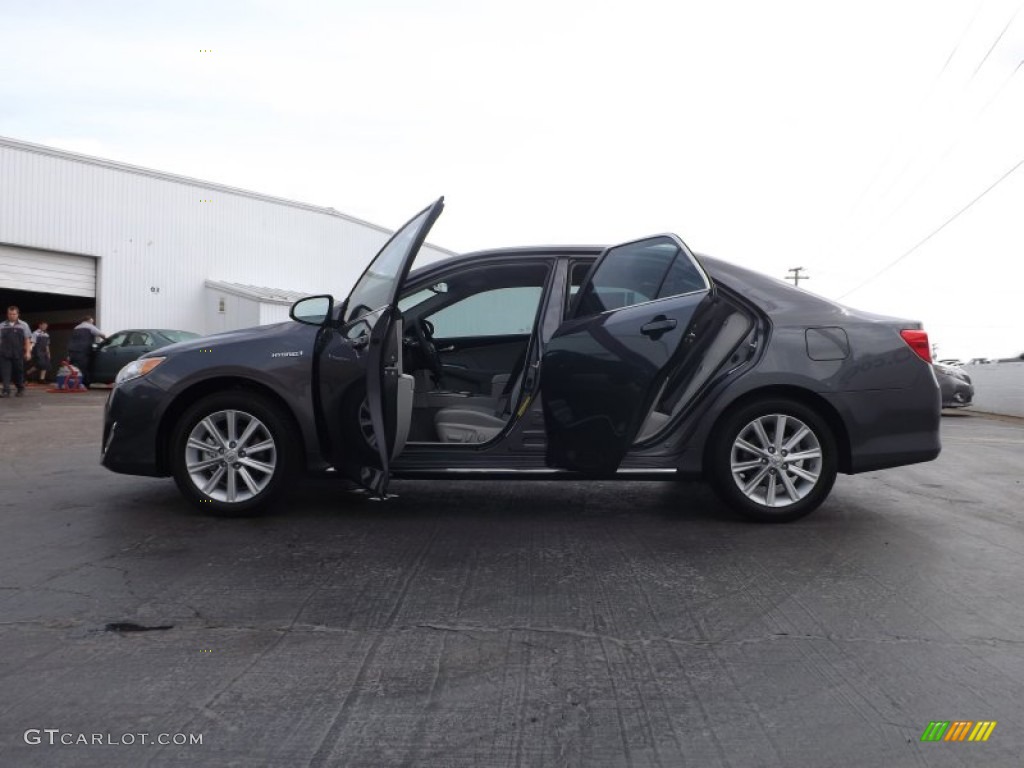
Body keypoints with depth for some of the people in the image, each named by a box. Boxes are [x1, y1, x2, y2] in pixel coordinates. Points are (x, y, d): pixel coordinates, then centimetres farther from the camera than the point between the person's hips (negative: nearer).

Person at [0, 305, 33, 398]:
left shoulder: (23, 325, 5)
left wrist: (28, 352, -4)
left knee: (18, 373, 8)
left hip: (18, 354, -1)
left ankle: (21, 390, 24)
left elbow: (27, 339, 3)